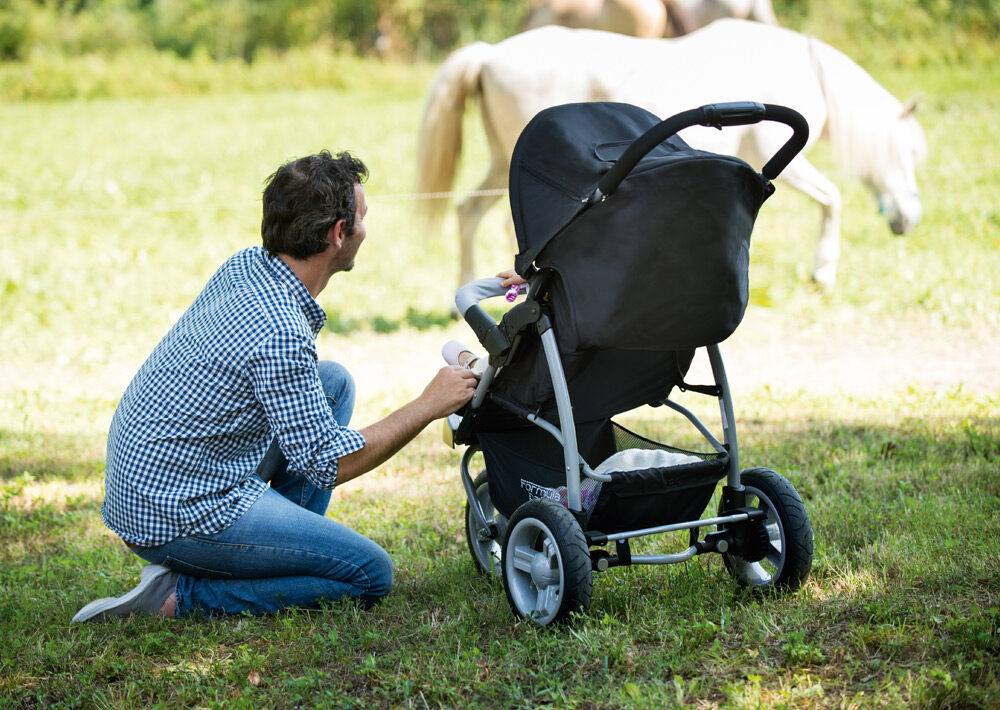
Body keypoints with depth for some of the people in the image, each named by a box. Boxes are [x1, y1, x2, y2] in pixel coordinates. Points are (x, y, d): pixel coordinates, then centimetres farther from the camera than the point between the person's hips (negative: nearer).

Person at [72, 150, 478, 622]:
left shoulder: (245, 265, 2)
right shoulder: (280, 332, -26)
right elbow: (327, 464, -18)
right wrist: (428, 405, -10)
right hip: (178, 510, -9)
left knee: (334, 381, 15)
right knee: (370, 575, -5)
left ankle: (285, 554, 15)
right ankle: (178, 596, -6)